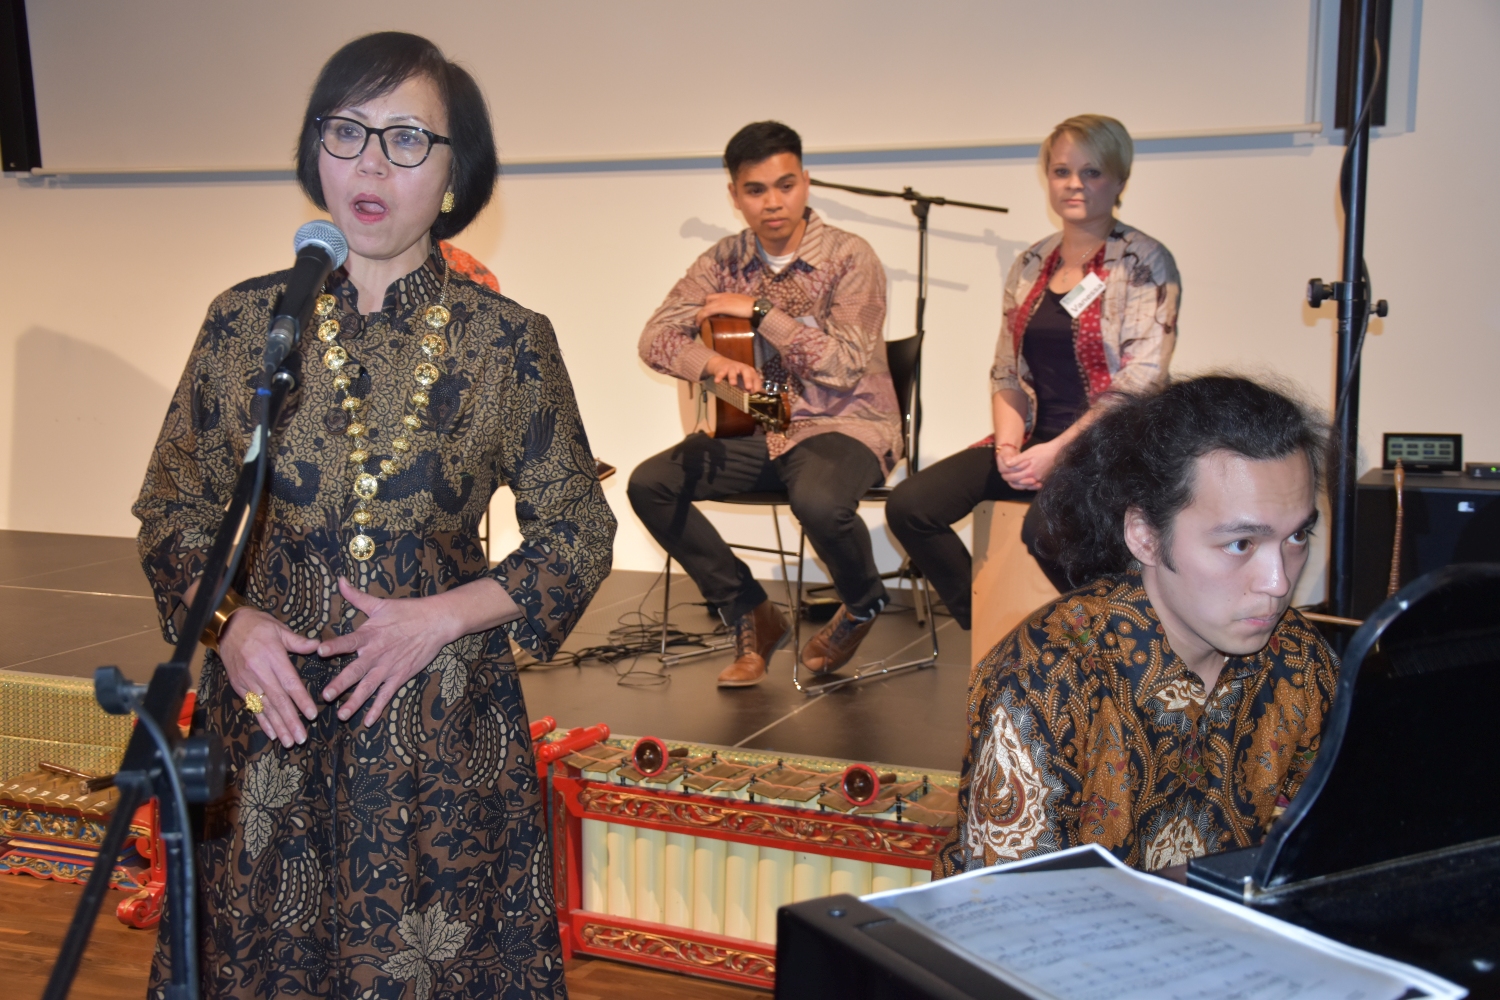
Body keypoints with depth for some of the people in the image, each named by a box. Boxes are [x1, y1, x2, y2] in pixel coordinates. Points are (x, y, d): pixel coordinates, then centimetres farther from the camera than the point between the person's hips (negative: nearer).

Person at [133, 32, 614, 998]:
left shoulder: (509, 341, -5)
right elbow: (171, 511, 8)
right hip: (269, 712, 2)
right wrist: (230, 622, -10)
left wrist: (445, 615, -12)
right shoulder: (244, 322, 0)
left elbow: (578, 531, 1)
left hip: (442, 727, -1)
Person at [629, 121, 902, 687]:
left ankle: (863, 604, 0)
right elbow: (655, 338, -4)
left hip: (845, 425, -5)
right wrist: (714, 364, -25)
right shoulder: (724, 262, 3)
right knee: (650, 483, -14)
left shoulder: (849, 257, -11)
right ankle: (751, 615, 2)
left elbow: (846, 366, -20)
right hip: (756, 428, 5)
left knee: (819, 502, -38)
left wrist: (759, 312, -21)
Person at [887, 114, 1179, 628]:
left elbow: (1141, 381, -14)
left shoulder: (1145, 264, -5)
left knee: (1045, 528, -36)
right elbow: (1006, 373, 14)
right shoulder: (1031, 266, 13)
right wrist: (1008, 444, -4)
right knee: (909, 506, -11)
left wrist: (1058, 450, -19)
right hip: (1036, 440, 6)